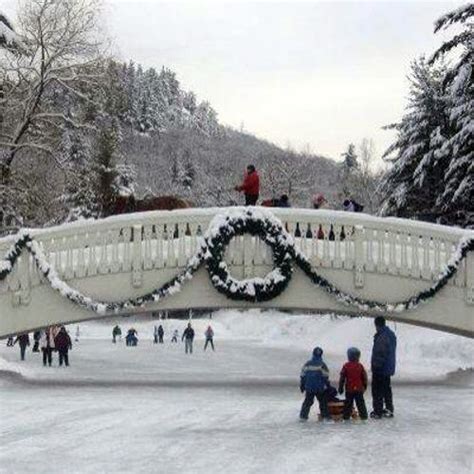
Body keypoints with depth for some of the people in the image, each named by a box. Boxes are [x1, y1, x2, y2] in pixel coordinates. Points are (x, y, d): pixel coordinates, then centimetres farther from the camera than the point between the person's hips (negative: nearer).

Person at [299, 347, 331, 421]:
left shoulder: (307, 364, 3)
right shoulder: (322, 365, -7)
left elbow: (302, 376, 7)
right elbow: (326, 377, -7)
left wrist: (302, 386, 15)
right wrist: (327, 385, 4)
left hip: (309, 387, 3)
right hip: (320, 387, -3)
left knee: (307, 401, 11)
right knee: (323, 402, 8)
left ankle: (303, 415, 7)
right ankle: (325, 416, 7)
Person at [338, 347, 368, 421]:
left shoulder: (346, 366, -5)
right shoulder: (360, 366, -3)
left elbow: (342, 378, -2)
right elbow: (364, 377, 4)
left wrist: (341, 388, 6)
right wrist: (364, 386, 17)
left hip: (349, 389, 0)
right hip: (359, 389, 0)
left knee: (348, 403, 8)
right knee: (360, 402, 6)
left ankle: (346, 416, 8)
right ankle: (363, 415, 6)